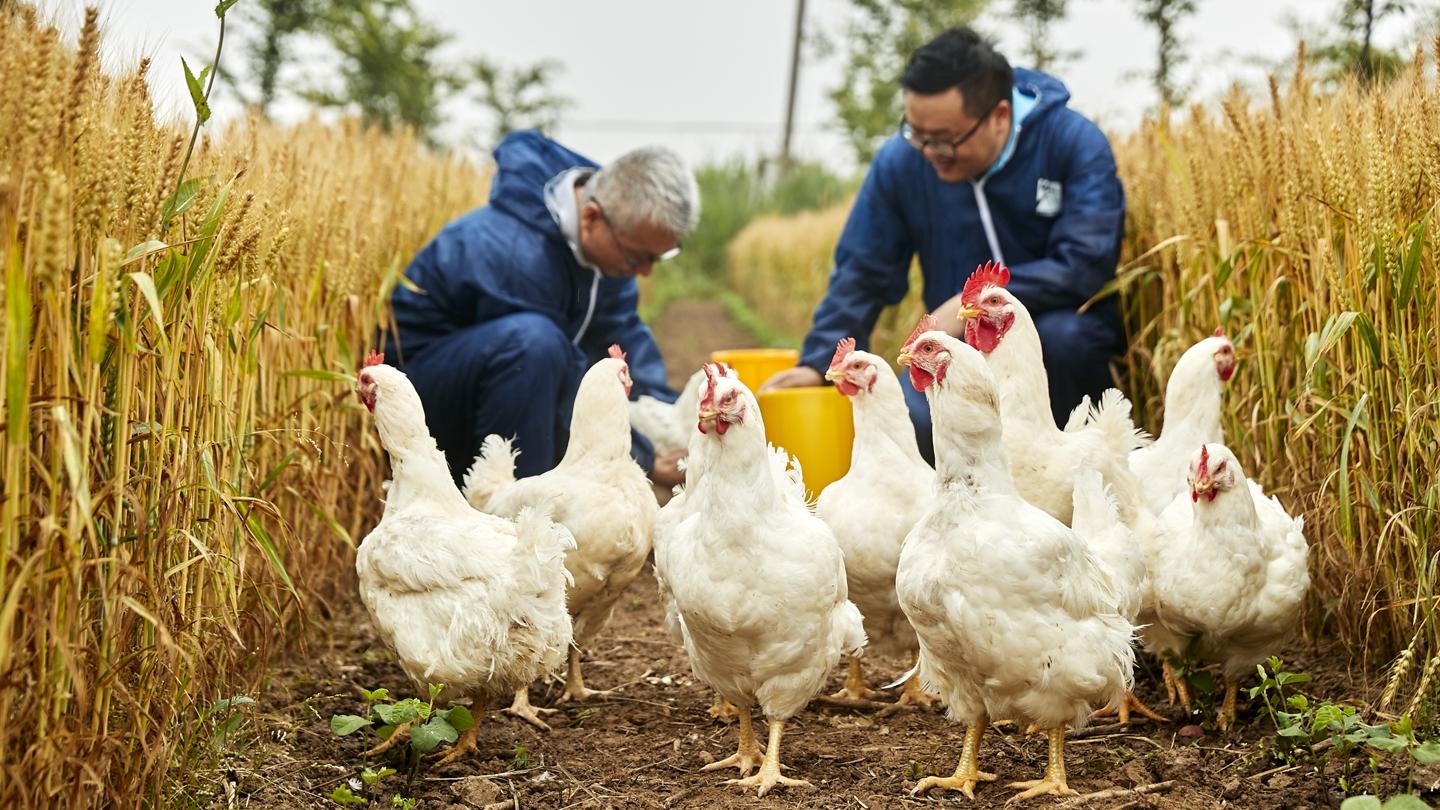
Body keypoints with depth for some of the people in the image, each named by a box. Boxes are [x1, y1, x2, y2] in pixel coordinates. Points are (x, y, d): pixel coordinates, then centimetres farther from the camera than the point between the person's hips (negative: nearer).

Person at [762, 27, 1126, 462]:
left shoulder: (1075, 143, -16)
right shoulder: (900, 162, -6)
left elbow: (1086, 264, -24)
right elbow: (862, 273, 1)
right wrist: (819, 360, -10)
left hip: (1061, 347, -2)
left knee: (1062, 334, -37)